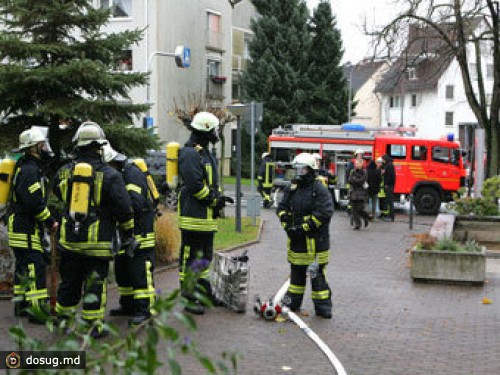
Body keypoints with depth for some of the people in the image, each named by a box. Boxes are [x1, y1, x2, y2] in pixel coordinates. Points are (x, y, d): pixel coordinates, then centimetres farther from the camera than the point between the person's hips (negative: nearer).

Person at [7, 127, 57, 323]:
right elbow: (34, 202, -24)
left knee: (23, 266, 16)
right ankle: (37, 310, -15)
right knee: (35, 267, -13)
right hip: (26, 229, -11)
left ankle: (20, 304, 24)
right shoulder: (29, 170, -17)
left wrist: (46, 221, 17)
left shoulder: (29, 167, 18)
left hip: (21, 226, 11)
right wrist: (50, 221, -15)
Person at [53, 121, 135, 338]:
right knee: (95, 283, 3)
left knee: (69, 281, 17)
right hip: (98, 242, -4)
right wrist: (128, 235, 3)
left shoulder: (64, 172, 2)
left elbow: (58, 193, 23)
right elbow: (123, 208, -8)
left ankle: (63, 317, 28)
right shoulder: (109, 175, -9)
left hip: (69, 239, 4)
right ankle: (94, 324, 4)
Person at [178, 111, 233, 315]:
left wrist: (218, 198, 6)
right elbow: (194, 185, -23)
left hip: (207, 215, 11)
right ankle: (189, 297, 0)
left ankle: (202, 289, 31)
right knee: (191, 254, -5)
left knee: (206, 253, 19)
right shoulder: (190, 154, -16)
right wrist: (215, 199, -14)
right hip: (193, 215, -11)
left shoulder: (205, 153, 18)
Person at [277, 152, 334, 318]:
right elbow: (282, 207, 14)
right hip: (296, 238, 6)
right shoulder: (292, 188, 10)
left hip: (315, 239, -6)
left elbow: (325, 212, -19)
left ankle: (323, 306, 5)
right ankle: (293, 302, 29)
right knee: (297, 272, 17)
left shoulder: (319, 189, -11)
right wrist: (287, 225, -3)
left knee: (317, 274, -2)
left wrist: (304, 227, -20)